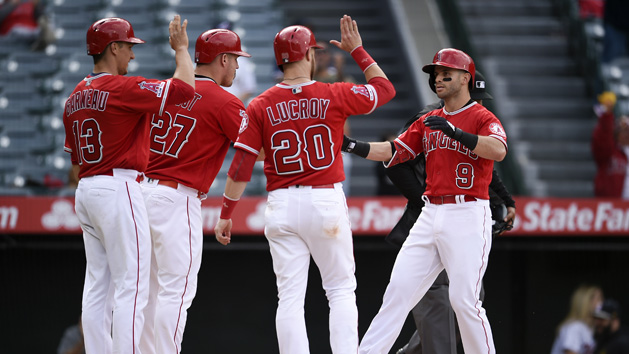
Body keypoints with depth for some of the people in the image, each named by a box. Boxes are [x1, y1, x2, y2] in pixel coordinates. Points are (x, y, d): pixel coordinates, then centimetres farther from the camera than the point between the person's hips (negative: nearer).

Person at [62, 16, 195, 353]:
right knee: (131, 287, -9)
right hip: (118, 189, -9)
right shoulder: (123, 88, -13)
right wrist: (181, 49, -3)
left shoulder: (75, 97, 14)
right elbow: (183, 88, -18)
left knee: (98, 286, 10)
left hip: (84, 190, 9)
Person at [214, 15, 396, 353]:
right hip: (326, 200, -1)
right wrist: (358, 51, 19)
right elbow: (385, 88, 11)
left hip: (281, 204, 1)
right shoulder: (334, 96, -4)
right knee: (341, 290, 8)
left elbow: (241, 164, -4)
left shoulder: (261, 106, -1)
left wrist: (225, 214, 2)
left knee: (290, 296, 1)